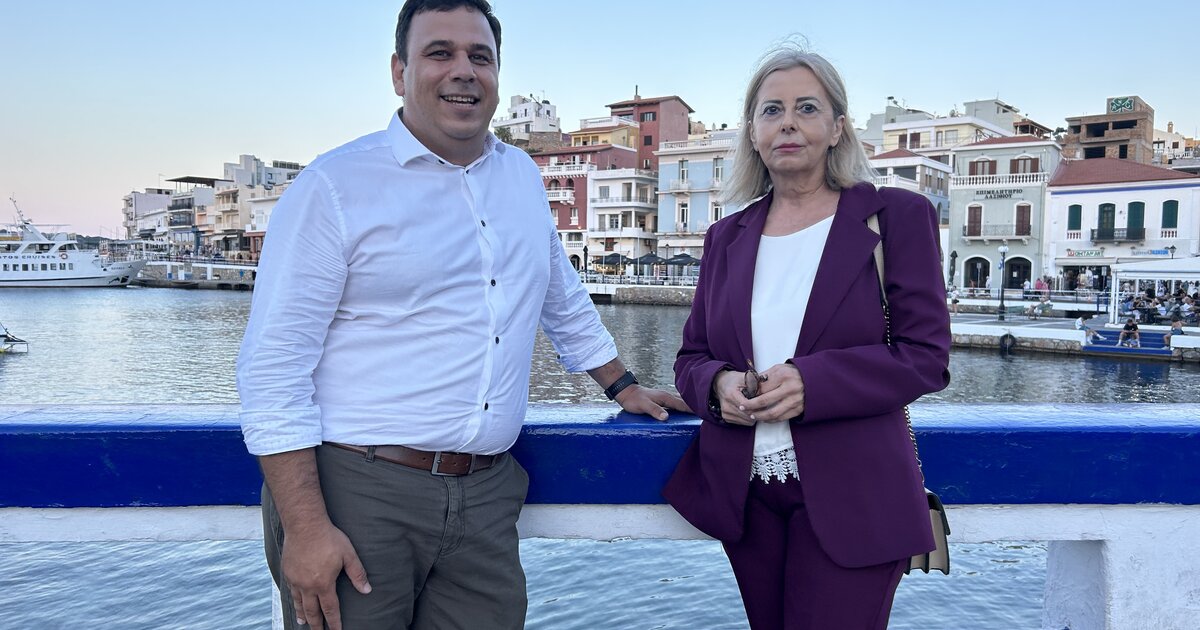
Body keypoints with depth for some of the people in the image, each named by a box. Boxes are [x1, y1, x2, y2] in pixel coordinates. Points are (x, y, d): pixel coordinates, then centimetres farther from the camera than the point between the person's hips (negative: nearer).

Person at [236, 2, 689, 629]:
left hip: (486, 500, 5)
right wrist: (305, 526, -15)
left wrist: (624, 387, 28)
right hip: (358, 494, -4)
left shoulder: (522, 177, 11)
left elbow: (564, 300, 26)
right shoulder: (335, 187, -6)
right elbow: (273, 367, -10)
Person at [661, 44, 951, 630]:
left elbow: (926, 356, -8)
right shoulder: (727, 236, 10)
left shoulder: (896, 217, -2)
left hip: (848, 501, -4)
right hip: (746, 494, 4)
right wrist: (717, 384, -12)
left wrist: (811, 381, -22)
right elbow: (691, 355, 13)